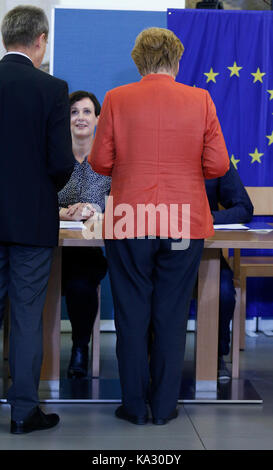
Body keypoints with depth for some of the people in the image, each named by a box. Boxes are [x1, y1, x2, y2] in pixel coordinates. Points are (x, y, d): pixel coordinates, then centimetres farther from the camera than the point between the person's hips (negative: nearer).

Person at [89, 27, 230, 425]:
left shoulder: (116, 99, -3)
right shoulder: (201, 100, -1)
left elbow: (100, 162, -1)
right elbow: (218, 165, -2)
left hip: (128, 224, 0)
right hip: (185, 225, 1)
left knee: (131, 315, 9)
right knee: (172, 316, 9)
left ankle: (135, 405, 17)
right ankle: (164, 406, 17)